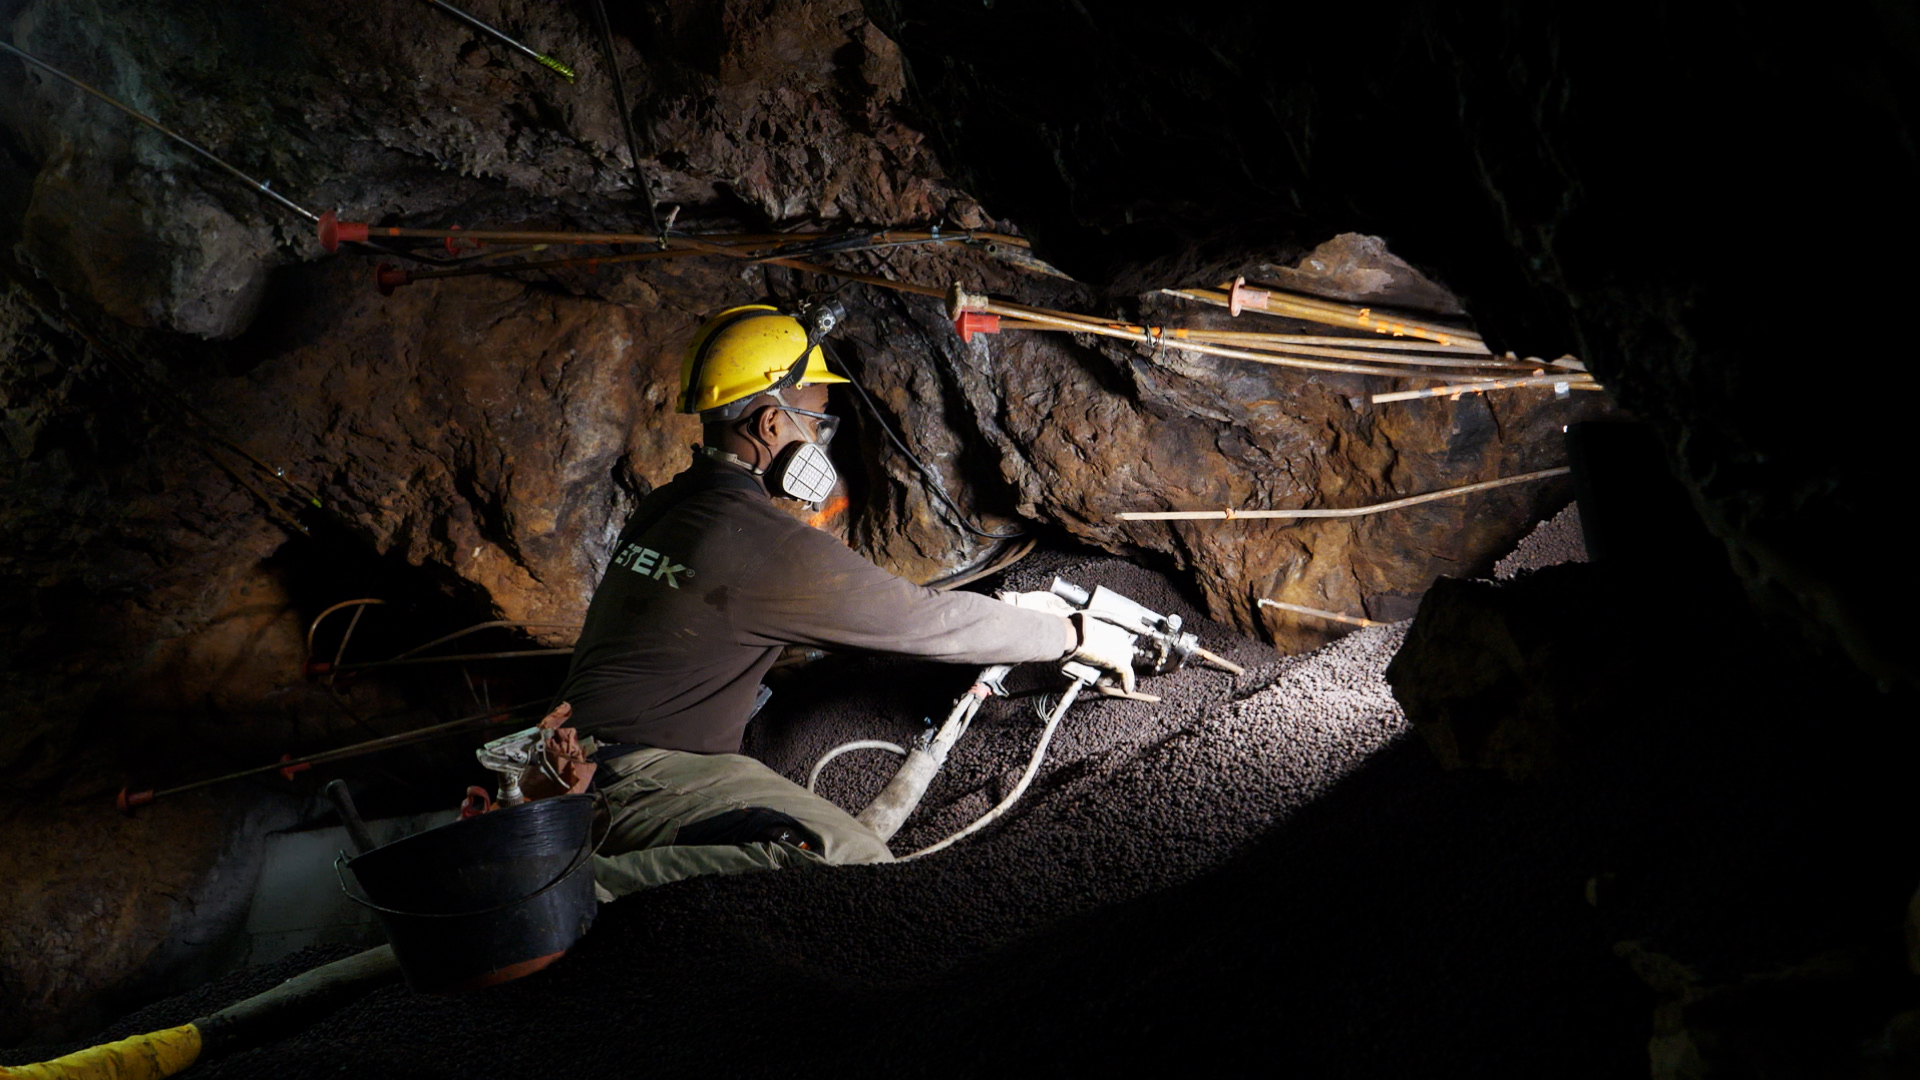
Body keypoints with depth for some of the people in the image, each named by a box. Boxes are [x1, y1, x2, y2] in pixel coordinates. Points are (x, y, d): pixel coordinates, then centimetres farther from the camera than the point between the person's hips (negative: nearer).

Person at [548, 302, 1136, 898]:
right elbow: (928, 619, -9)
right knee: (854, 866, -23)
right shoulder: (768, 545, -18)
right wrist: (1078, 636, 5)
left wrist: (996, 613, 20)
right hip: (637, 781, -10)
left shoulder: (664, 507, 11)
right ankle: (591, 886, -22)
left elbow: (852, 603, 19)